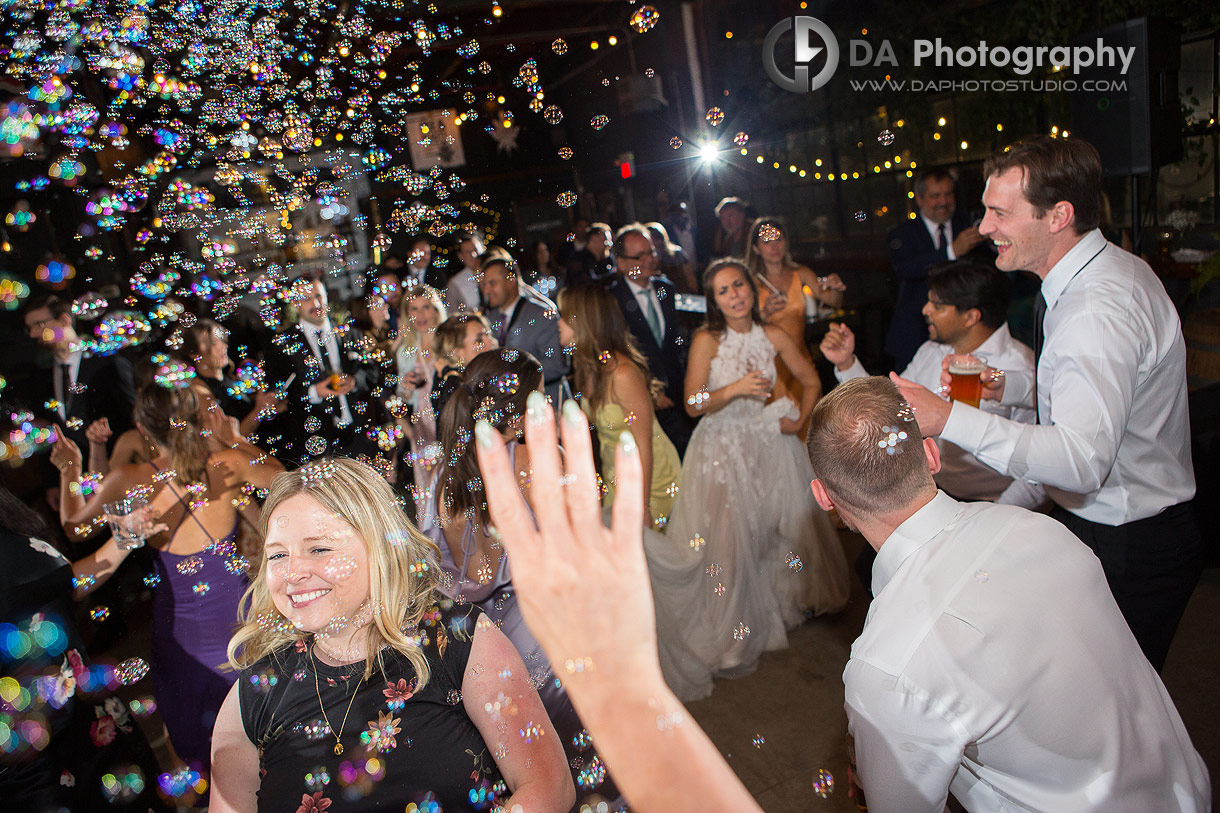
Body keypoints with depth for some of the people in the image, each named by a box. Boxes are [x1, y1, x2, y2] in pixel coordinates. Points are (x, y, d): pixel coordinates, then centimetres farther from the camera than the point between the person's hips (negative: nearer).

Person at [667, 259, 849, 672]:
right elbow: (693, 404, -17)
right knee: (728, 535, -2)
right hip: (723, 448, -3)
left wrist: (801, 418, -4)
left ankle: (789, 597, 42)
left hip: (770, 445, 4)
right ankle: (730, 628, 18)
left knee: (786, 523, 13)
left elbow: (812, 381, 10)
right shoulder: (706, 340, -11)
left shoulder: (774, 336, -2)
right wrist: (736, 389, -30)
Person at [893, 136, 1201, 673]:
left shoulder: (1099, 310, -28)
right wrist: (1011, 388, 3)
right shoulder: (1110, 270, 6)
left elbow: (1081, 460, -39)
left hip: (1126, 555, -9)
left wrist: (950, 419, -43)